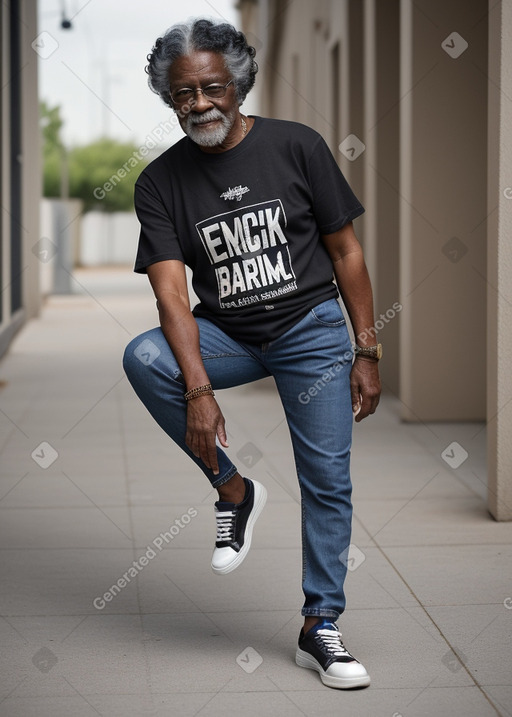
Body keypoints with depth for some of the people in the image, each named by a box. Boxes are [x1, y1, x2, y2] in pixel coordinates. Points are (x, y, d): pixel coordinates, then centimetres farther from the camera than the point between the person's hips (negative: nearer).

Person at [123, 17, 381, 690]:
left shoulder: (296, 146, -6)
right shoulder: (161, 181, -4)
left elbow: (345, 250, 0)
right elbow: (171, 291, -13)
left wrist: (367, 354, -4)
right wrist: (199, 389, -26)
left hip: (312, 327, -1)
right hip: (226, 333, 1)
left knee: (328, 479, -4)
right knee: (143, 358, -28)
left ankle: (320, 628, 11)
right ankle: (234, 490, -9)